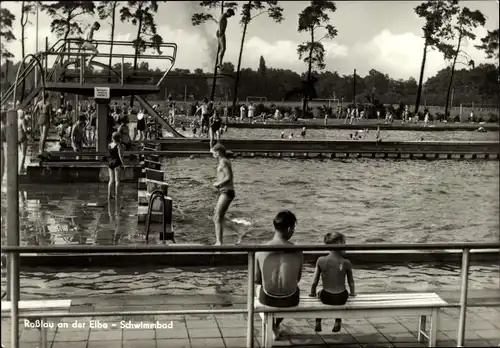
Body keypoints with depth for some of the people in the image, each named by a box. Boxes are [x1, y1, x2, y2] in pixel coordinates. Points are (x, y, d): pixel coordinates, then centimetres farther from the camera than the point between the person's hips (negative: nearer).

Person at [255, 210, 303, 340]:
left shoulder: (260, 251, -18)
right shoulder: (297, 252, -17)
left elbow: (256, 279, -5)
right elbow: (297, 278, -2)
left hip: (267, 299, 0)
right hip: (291, 300, 1)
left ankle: (271, 329, 42)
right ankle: (276, 326, 54)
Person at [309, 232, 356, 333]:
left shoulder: (321, 260, -14)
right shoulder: (346, 262, -16)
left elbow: (314, 281, -7)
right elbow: (351, 283, -3)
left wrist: (312, 293, 13)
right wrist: (352, 293, 19)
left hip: (326, 298, 0)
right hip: (341, 298, 0)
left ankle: (318, 323, 42)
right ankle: (338, 323, 45)